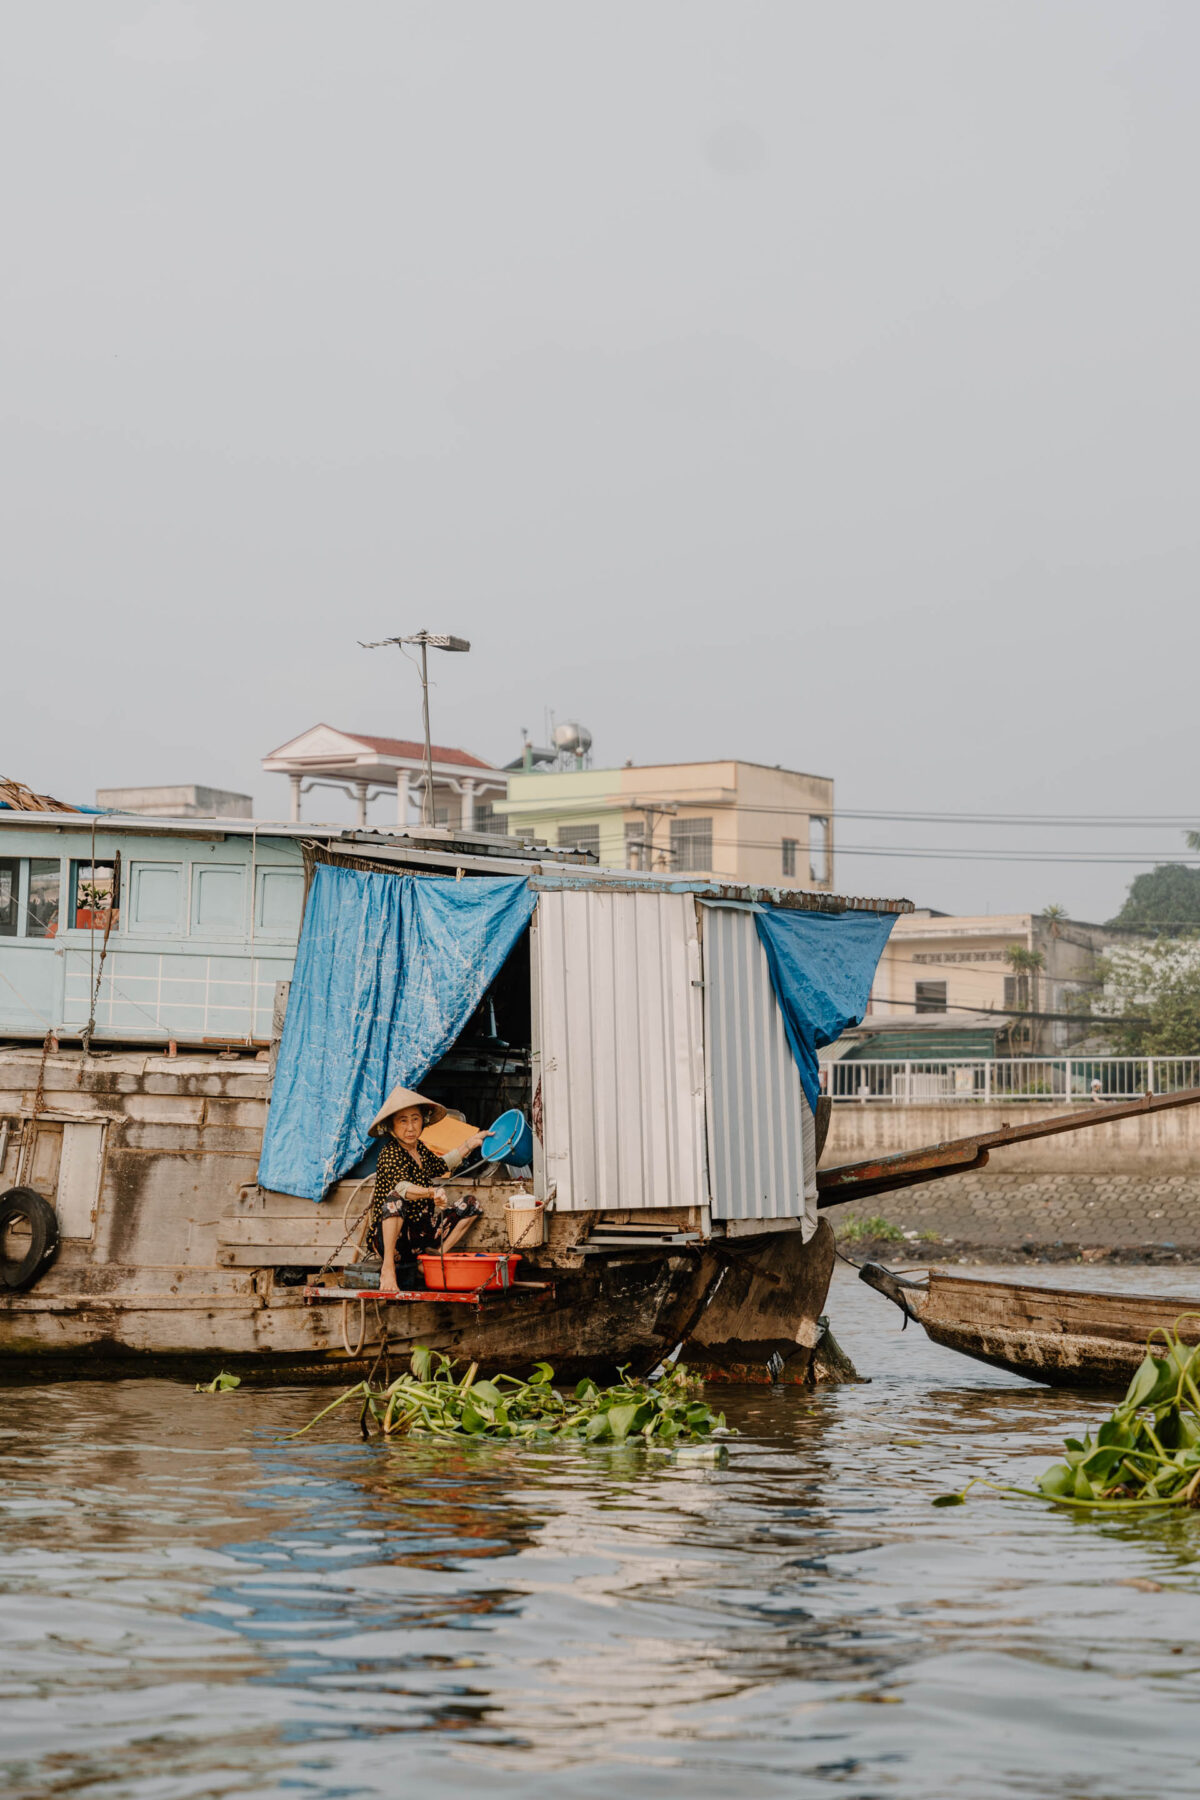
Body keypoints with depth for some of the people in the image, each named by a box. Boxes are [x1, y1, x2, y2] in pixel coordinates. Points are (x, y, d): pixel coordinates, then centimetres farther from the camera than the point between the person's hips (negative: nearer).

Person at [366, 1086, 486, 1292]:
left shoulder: (419, 1148, 9)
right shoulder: (391, 1154, -16)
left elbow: (440, 1167, 31)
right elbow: (401, 1187, -36)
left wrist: (470, 1144, 32)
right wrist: (431, 1193, -54)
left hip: (419, 1237, 8)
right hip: (388, 1237, -8)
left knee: (469, 1206, 8)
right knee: (395, 1199, -36)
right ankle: (388, 1268, -32)